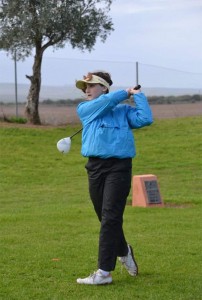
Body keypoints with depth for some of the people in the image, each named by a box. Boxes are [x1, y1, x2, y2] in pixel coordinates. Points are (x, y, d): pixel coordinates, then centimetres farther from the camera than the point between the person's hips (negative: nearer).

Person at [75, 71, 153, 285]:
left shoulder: (123, 111, 11)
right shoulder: (84, 109, 12)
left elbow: (145, 119, -4)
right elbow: (105, 102, -4)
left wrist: (137, 95, 2)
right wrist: (126, 92, 9)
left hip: (119, 167, -3)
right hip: (95, 167, 3)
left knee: (110, 218, -10)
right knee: (105, 218, 10)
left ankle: (104, 271, -12)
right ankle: (123, 251, 37)